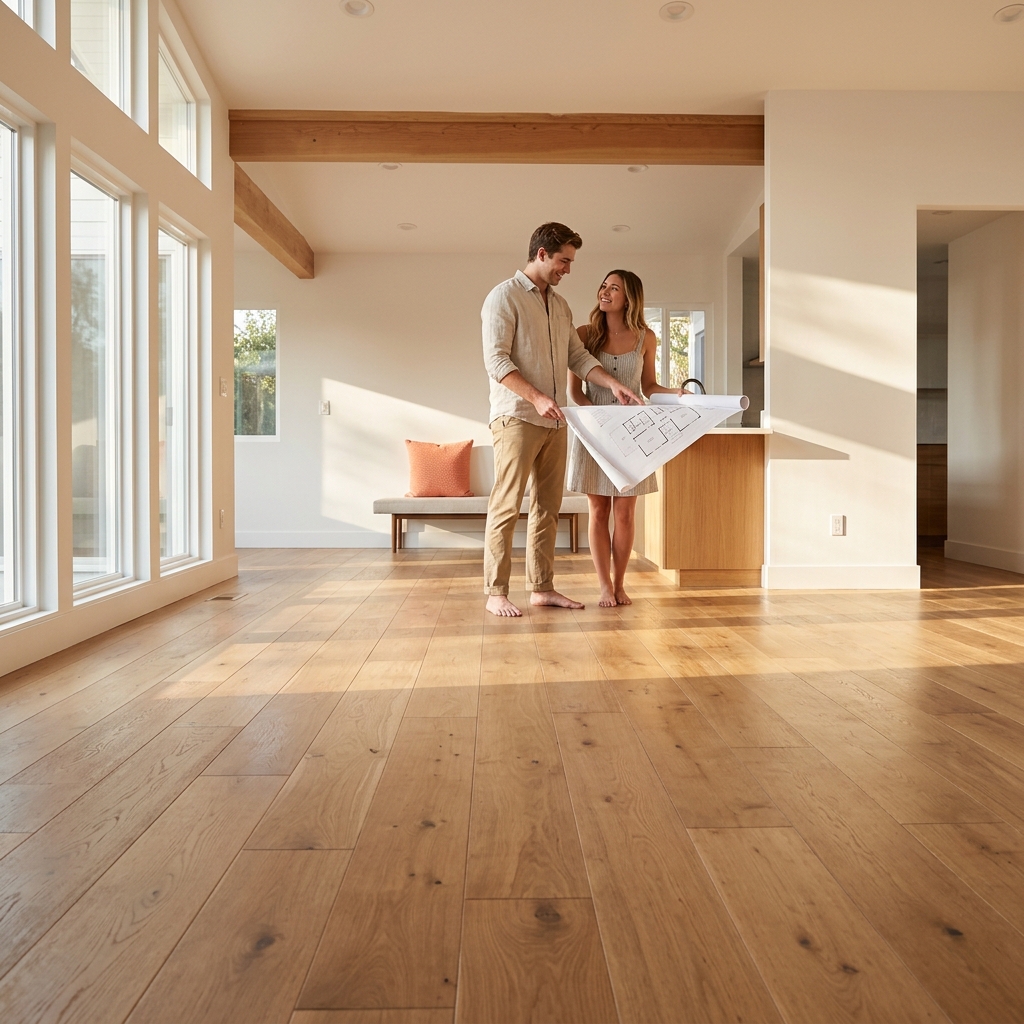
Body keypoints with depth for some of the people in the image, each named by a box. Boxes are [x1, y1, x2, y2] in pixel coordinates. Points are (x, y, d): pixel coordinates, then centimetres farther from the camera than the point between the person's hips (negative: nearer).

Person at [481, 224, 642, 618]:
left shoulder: (560, 305, 19)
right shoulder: (504, 297, -4)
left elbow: (578, 356, 16)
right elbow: (495, 359, -13)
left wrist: (613, 384, 1)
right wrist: (536, 397, -23)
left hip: (553, 421, 8)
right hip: (516, 418, -7)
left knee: (547, 508, 8)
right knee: (506, 507, -6)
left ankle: (542, 587, 15)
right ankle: (495, 593, -1)